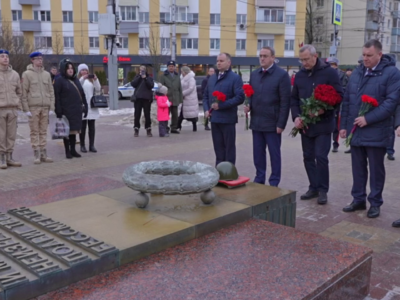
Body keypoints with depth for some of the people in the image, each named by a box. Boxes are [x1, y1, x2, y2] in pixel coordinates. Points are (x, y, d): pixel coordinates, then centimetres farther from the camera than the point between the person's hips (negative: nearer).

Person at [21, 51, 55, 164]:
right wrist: (26, 109, -10)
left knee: (43, 131, 7)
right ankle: (36, 155, 4)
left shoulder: (47, 74, 12)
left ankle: (43, 154, 12)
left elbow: (51, 92, 11)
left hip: (45, 107, 3)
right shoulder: (27, 74, 1)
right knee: (34, 132, -1)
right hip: (33, 107, -3)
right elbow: (24, 93, -3)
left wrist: (51, 107, 3)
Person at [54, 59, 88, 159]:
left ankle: (73, 150, 19)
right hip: (66, 111, -6)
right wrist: (58, 111, -16)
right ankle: (67, 151, 10)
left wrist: (85, 106, 13)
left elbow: (82, 94, 18)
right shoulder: (59, 80, -4)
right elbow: (56, 97, -10)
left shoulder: (75, 79, 15)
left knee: (74, 130, 10)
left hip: (76, 111, 6)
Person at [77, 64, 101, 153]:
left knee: (92, 126, 4)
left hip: (92, 106, 4)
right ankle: (82, 146, 5)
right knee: (83, 126, -1)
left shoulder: (91, 79, 16)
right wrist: (82, 78, -23)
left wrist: (96, 80, -7)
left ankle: (92, 145, 8)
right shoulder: (78, 80, 2)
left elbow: (98, 90, 6)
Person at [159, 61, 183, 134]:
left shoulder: (177, 76, 14)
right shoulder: (164, 76, 1)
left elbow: (180, 88, 14)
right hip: (166, 99, -4)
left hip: (175, 99, 4)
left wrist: (181, 98, 8)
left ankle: (174, 128, 16)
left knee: (175, 114, 8)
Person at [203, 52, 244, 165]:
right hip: (214, 118, 6)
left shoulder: (235, 78, -5)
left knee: (229, 147, 4)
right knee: (218, 147, 12)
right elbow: (205, 96, 20)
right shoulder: (212, 78, 16)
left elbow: (240, 97, -15)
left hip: (227, 119, -6)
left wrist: (221, 105, -19)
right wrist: (206, 109, 3)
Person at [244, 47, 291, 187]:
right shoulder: (254, 74, 11)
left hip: (272, 123, -5)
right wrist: (248, 105, -3)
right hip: (256, 122, 5)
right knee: (258, 154, 11)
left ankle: (274, 183, 15)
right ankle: (259, 180, 24)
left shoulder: (282, 75, -7)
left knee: (274, 154, 5)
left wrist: (281, 124, -14)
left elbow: (285, 101, -10)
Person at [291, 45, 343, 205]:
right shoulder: (299, 75, 8)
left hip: (323, 123, -5)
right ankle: (313, 187, 21)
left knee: (321, 157, -6)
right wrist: (296, 116, -4)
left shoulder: (329, 72, -6)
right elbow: (293, 98, 10)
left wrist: (324, 110, -21)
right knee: (308, 157, 9)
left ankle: (323, 190, 8)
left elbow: (339, 95, -9)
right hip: (305, 124, 5)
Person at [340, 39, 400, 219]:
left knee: (376, 169, 6)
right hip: (355, 131, 5)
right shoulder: (357, 73, 11)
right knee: (358, 168, 13)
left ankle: (375, 203, 18)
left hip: (376, 132, -5)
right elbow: (347, 101, 14)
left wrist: (368, 119, -20)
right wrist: (344, 125, 9)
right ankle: (358, 199, 25)